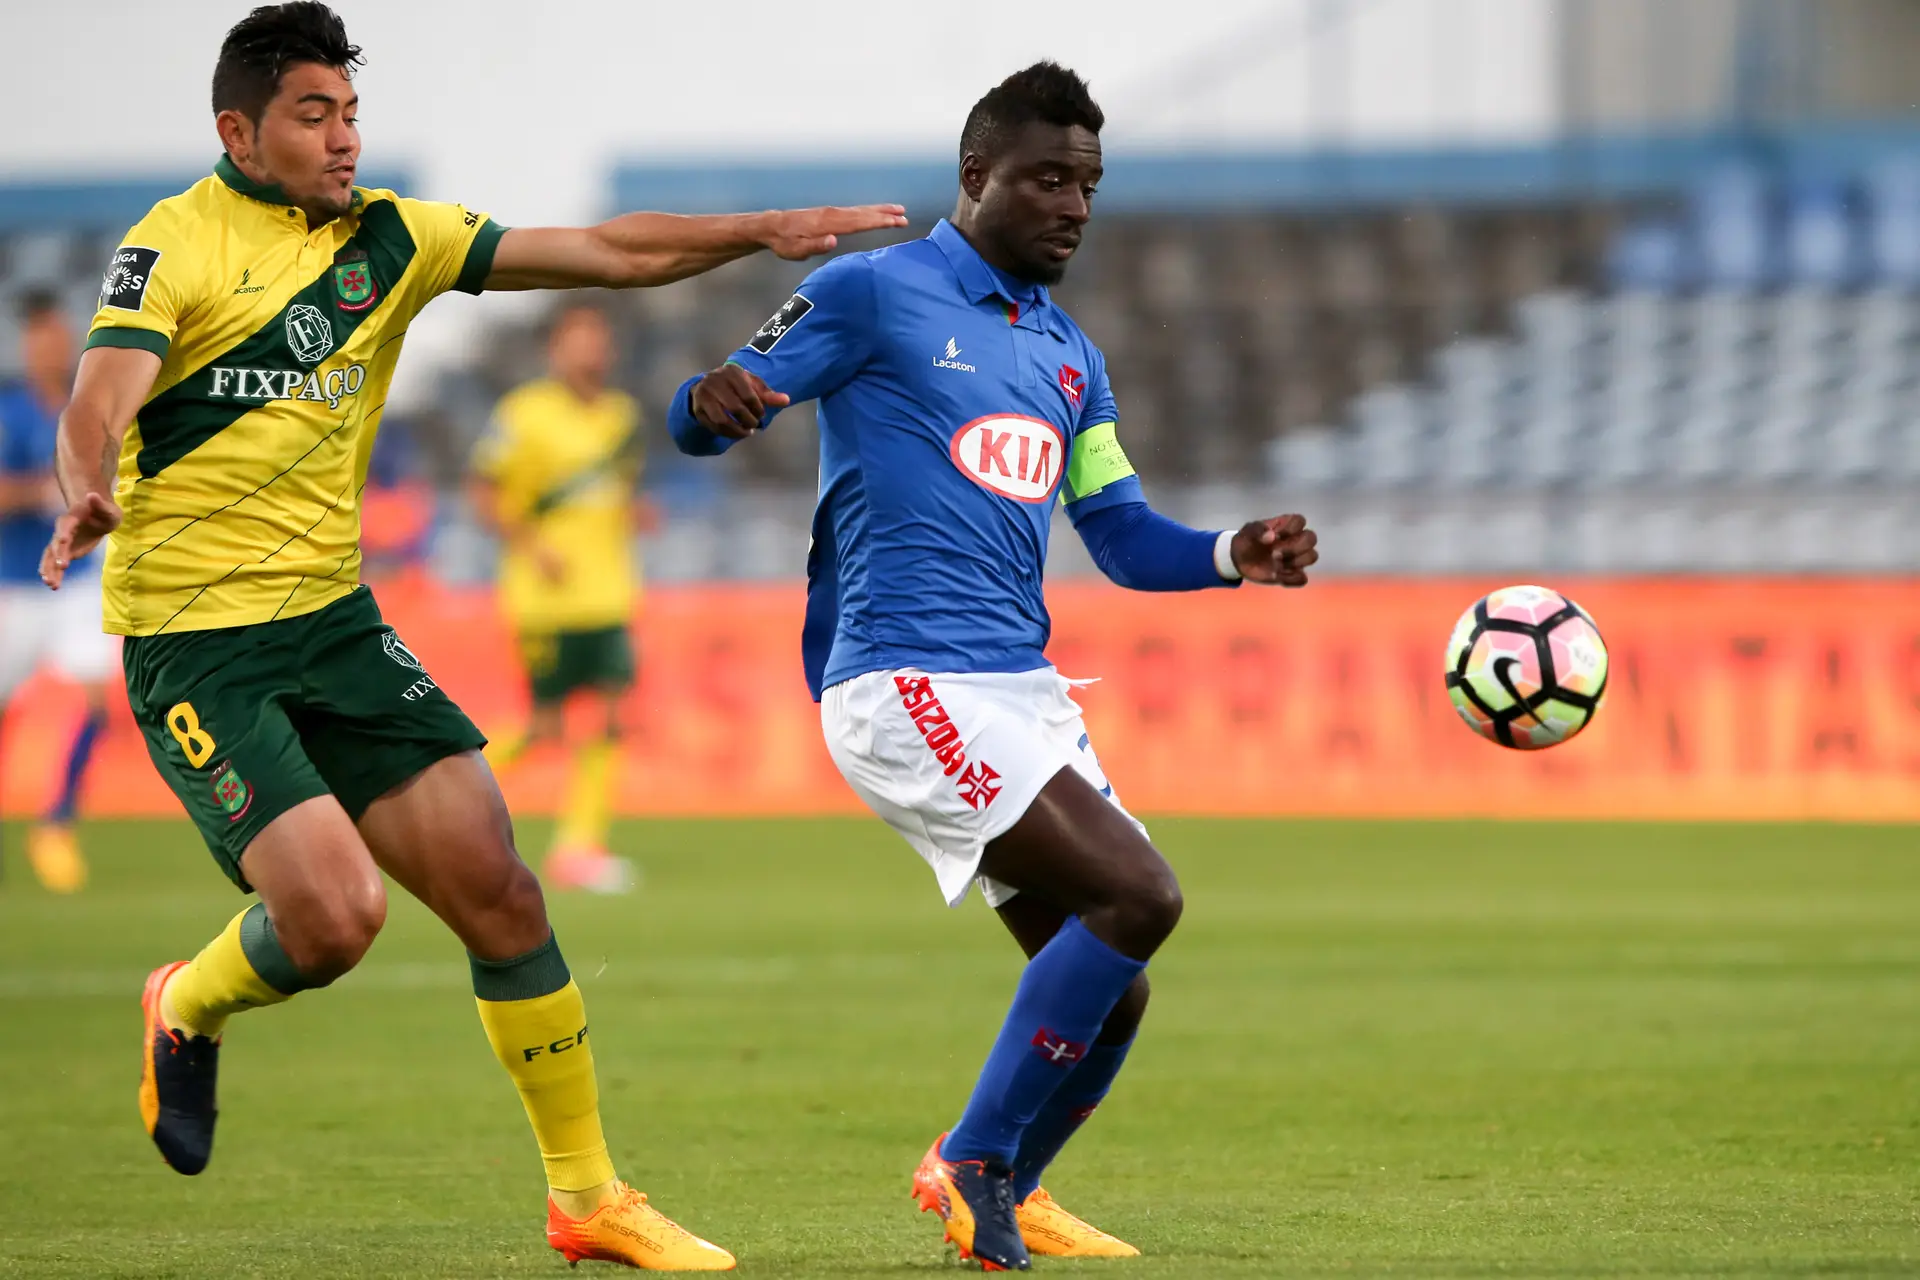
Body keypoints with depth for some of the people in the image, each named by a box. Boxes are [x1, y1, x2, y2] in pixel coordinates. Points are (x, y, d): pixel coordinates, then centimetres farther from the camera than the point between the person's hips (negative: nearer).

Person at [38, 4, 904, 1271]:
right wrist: (89, 497, -44)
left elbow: (605, 253, 7)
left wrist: (763, 231, -5)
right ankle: (187, 1013, 16)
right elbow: (98, 407, -22)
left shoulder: (388, 237, 8)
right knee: (334, 914, -19)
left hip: (334, 619, 6)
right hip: (195, 640, -6)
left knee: (497, 886, -3)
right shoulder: (175, 246, -8)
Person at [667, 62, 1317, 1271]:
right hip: (907, 682, -8)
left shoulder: (1069, 356, 21)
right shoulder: (873, 294, -1)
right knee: (1137, 896, -20)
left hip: (1022, 690, 8)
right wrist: (717, 400, -30)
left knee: (1108, 989, 3)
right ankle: (975, 1163, -9)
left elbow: (1125, 536, 21)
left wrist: (1235, 556, 2)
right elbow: (702, 417, -5)